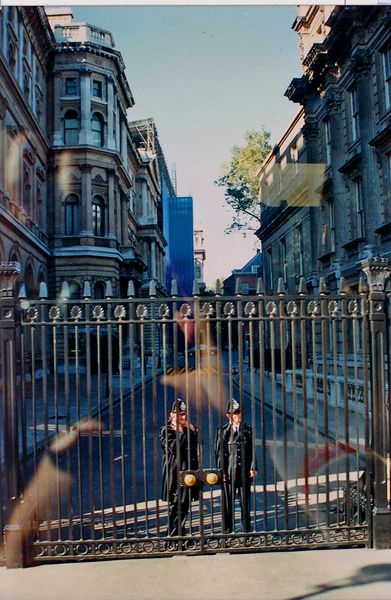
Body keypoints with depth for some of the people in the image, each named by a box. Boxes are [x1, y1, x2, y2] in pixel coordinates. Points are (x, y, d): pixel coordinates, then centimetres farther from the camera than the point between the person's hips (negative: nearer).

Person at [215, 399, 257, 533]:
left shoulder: (247, 430, 7)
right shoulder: (222, 431, 1)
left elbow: (252, 450, 7)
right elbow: (219, 452, -1)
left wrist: (253, 468, -1)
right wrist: (221, 471, -7)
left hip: (245, 472, 2)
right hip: (229, 472, -2)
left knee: (245, 502, 8)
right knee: (228, 503, 3)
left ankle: (246, 530, 18)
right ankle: (227, 531, 11)